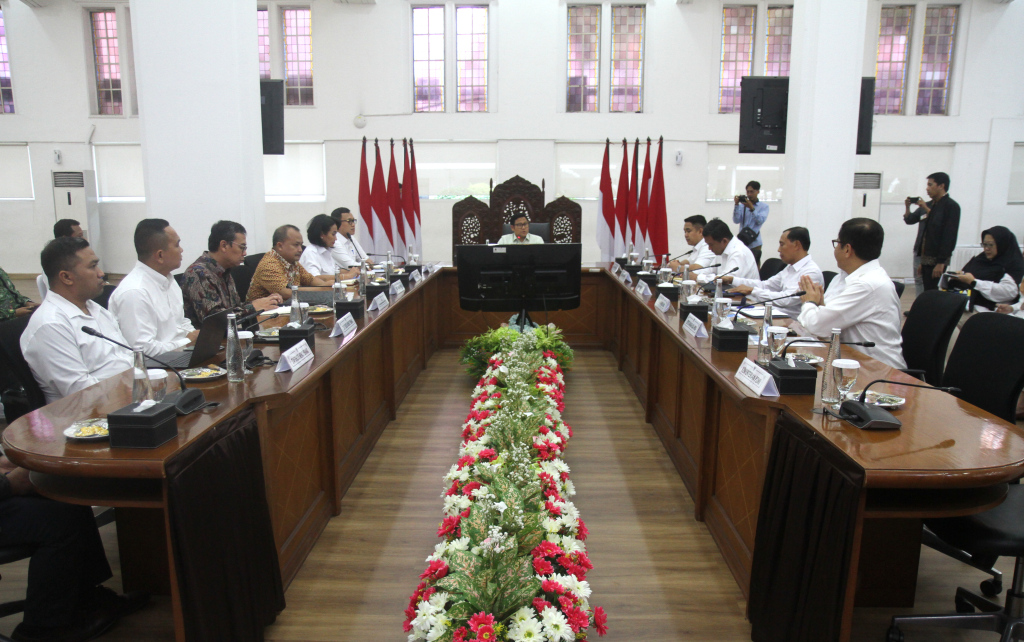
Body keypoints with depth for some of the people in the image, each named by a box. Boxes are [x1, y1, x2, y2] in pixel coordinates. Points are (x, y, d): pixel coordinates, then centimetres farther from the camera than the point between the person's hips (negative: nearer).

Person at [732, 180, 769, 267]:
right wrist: (736, 205, -11)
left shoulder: (763, 206, 6)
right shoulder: (742, 205, 9)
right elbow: (736, 220, -2)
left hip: (754, 243, -1)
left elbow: (760, 221, -9)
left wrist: (751, 208, -18)